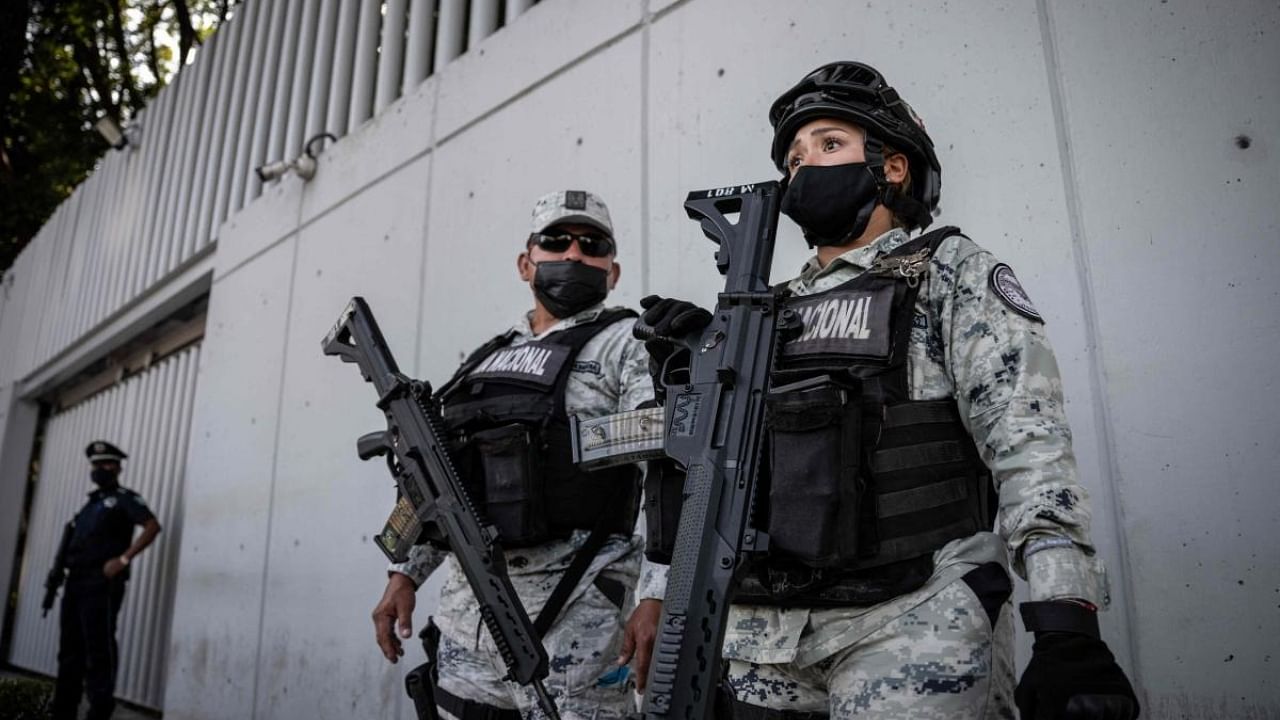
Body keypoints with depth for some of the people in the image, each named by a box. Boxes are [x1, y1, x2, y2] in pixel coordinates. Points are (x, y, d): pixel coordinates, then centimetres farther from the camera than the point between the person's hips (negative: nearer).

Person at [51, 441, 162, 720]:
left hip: (102, 584, -8)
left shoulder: (124, 498, -1)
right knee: (70, 649, 11)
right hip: (76, 582, 8)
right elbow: (75, 543, 25)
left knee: (99, 650, -7)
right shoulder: (91, 503, 22)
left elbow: (153, 526, -15)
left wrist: (123, 559, -19)